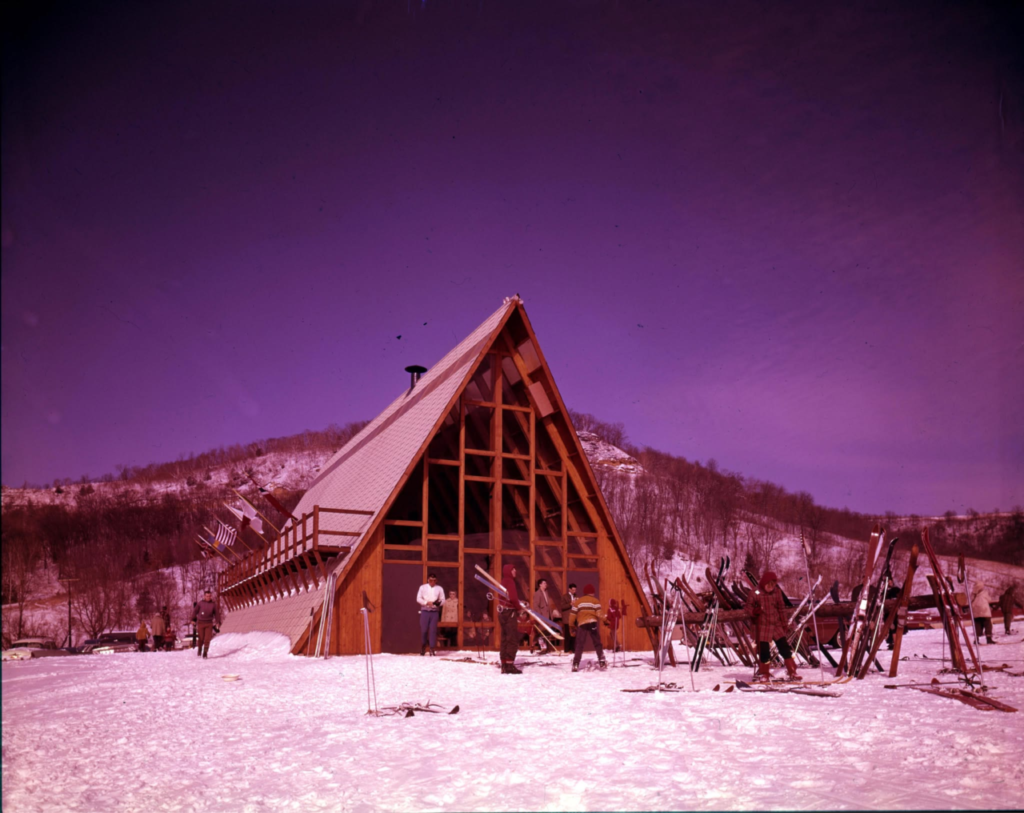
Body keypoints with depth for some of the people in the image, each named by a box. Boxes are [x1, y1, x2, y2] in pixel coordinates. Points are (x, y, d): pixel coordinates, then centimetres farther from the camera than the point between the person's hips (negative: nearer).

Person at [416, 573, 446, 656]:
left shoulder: (440, 589, 9)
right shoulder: (423, 587, 7)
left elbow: (443, 600, 7)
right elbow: (418, 598, 2)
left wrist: (439, 603, -16)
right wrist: (427, 602, -12)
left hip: (435, 611, 0)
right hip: (425, 611, 0)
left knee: (433, 630, -6)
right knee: (423, 629, -2)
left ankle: (432, 648, -3)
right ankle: (423, 648, 12)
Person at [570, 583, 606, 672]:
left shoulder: (578, 601, 14)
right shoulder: (595, 601, 8)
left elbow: (573, 614, 11)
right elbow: (598, 614, -4)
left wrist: (571, 624, 21)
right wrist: (598, 620, 15)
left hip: (582, 624, 1)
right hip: (592, 623, -1)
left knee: (579, 645, 3)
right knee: (597, 643, 11)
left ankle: (575, 664, -4)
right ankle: (602, 662, 5)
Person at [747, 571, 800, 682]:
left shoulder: (777, 592, 2)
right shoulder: (756, 593, -8)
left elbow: (781, 608, 9)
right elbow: (749, 605, 1)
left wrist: (785, 624, 9)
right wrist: (754, 611, -21)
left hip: (776, 625, 3)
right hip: (762, 626, -3)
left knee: (785, 648, 4)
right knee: (764, 651, -3)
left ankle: (792, 672, 16)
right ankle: (764, 674, 14)